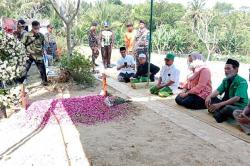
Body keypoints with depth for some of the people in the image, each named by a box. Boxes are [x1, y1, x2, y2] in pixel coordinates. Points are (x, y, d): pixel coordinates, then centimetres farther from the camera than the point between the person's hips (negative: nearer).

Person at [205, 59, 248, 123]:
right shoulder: (225, 80, 6)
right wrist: (209, 97, -28)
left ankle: (216, 113, -9)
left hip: (239, 107, -7)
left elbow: (237, 98, -27)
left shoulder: (242, 82, -15)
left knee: (228, 108, -39)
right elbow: (218, 91, -5)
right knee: (211, 98, -8)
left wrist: (219, 104, -37)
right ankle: (220, 115, -28)